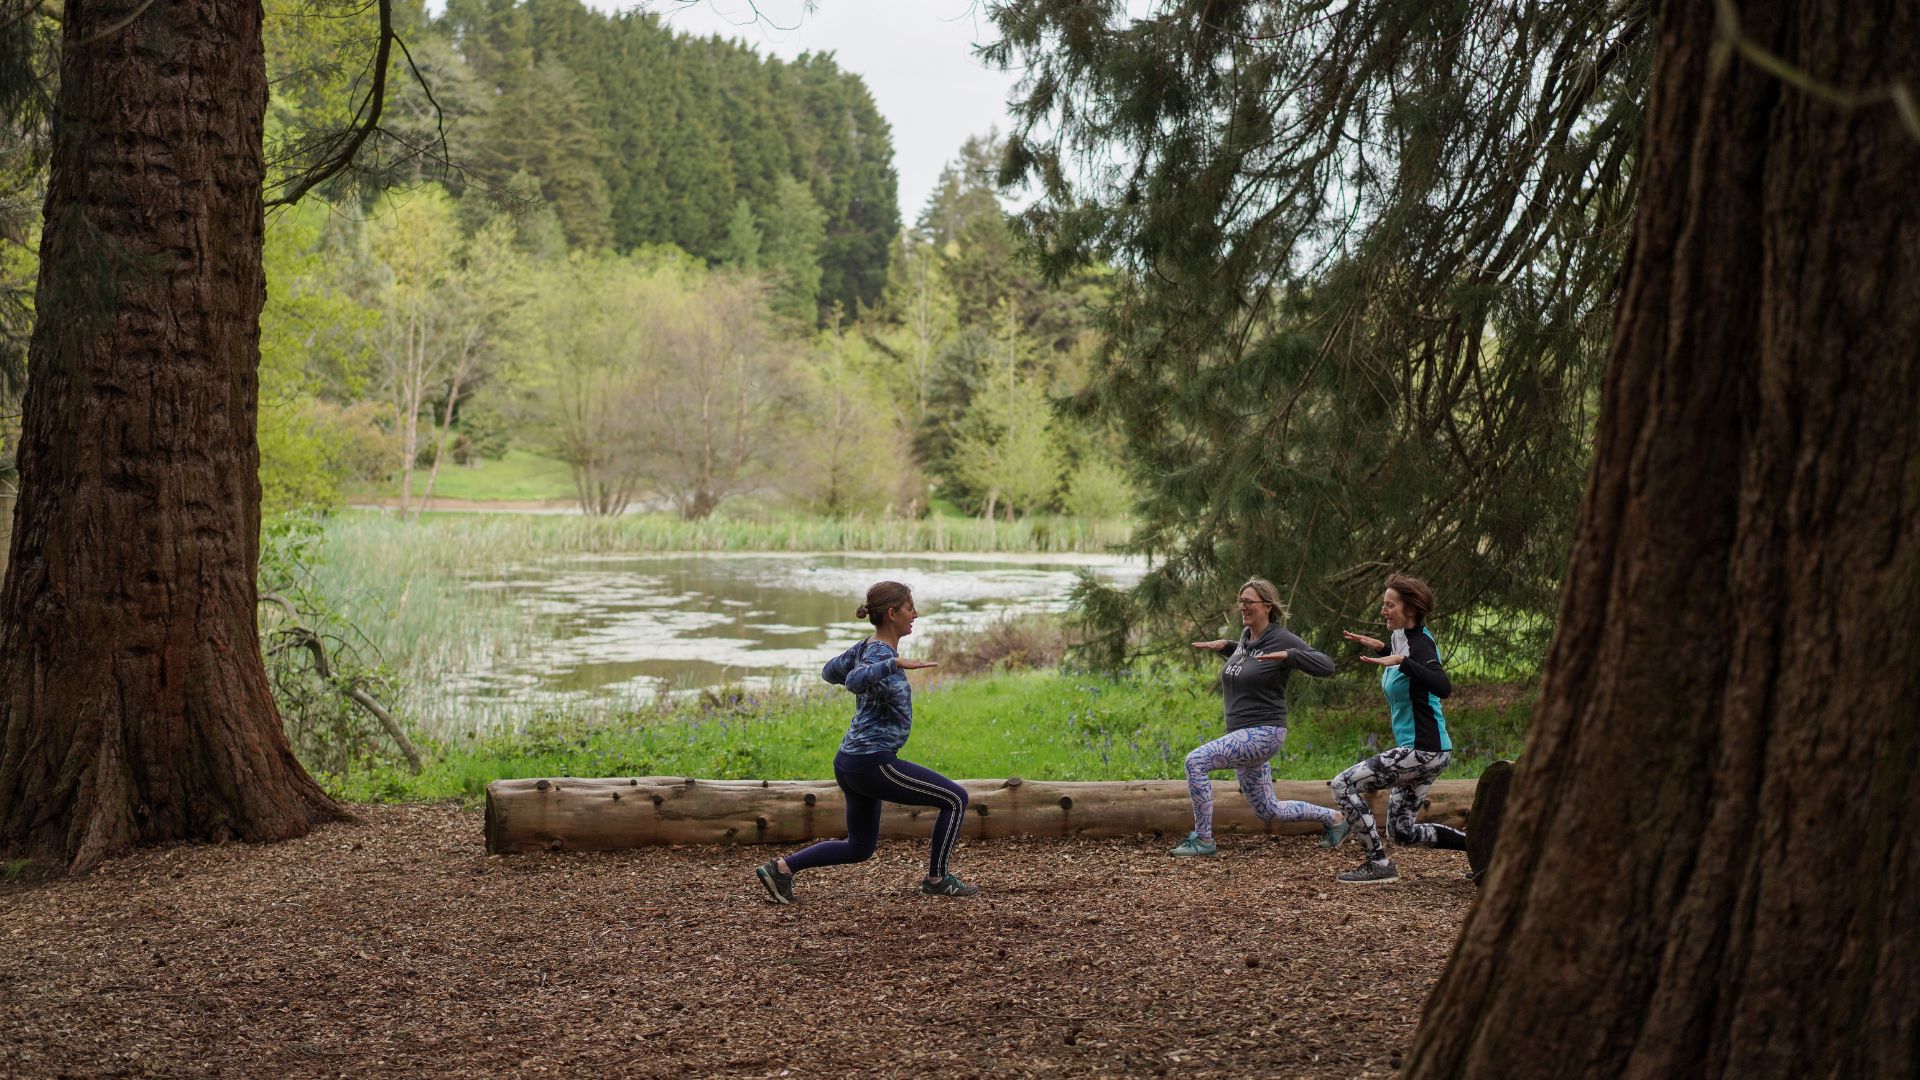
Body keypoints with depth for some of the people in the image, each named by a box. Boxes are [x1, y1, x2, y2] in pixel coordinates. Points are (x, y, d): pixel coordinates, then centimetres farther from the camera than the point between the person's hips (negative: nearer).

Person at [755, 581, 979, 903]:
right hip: (874, 762, -10)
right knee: (955, 798, 0)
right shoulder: (881, 653, -16)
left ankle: (782, 867, 10)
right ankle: (937, 878, 8)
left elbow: (829, 671, 26)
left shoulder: (867, 646, 11)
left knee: (859, 848, 19)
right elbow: (855, 680, -37)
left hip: (851, 763, 10)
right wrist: (895, 663, -44)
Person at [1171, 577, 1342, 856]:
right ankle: (1331, 818, 33)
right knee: (1268, 811, 15)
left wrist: (1287, 655, -31)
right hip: (1243, 735, 9)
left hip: (1264, 732, -9)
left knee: (1196, 761, -22)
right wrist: (1225, 646, 21)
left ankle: (1203, 840, -13)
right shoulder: (1246, 635, 11)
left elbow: (1326, 666, -21)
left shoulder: (1283, 640, -13)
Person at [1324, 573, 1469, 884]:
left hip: (1424, 750, -10)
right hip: (1419, 752, 10)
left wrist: (1401, 661, -43)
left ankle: (1379, 864, -4)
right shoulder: (1403, 639, 10)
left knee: (1343, 785, -10)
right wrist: (1381, 648, 23)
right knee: (1402, 831, 16)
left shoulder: (1421, 643, -17)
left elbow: (1443, 686, -36)